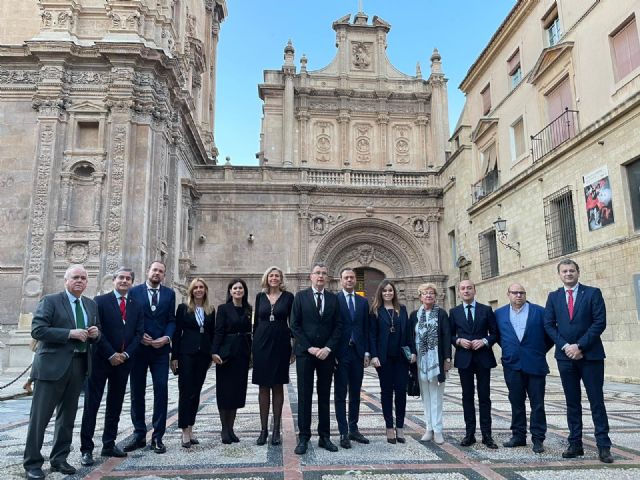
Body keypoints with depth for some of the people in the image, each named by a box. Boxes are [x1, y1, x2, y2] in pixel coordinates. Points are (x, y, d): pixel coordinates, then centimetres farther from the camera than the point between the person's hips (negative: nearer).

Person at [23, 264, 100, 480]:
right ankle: (32, 462, 15)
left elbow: (96, 332, 20)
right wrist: (70, 333, -20)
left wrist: (95, 333, -4)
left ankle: (59, 459, 26)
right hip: (53, 365, -5)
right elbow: (37, 330, -14)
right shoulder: (50, 301, -5)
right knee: (40, 415, 2)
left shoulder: (91, 305, 13)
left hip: (79, 365, 6)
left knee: (68, 415, 13)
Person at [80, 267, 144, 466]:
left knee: (115, 405, 11)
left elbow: (138, 333, 5)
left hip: (123, 361, 4)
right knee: (91, 404, 1)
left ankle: (109, 445, 21)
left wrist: (126, 354, -8)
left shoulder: (137, 306, 10)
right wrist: (111, 355, -14)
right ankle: (86, 449, 8)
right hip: (100, 360, -4)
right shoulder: (100, 301, -3)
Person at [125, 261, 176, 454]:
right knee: (137, 392, 7)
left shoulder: (169, 293, 7)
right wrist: (139, 336, -13)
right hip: (138, 348, 0)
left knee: (161, 391, -1)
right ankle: (139, 435, 20)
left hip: (160, 349, 1)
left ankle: (158, 437, 7)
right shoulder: (134, 291, 2)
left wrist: (167, 337, -12)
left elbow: (171, 320, 5)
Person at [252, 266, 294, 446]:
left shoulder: (288, 297, 2)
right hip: (262, 343, 2)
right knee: (263, 387, 4)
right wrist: (253, 345, 7)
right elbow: (256, 321, 10)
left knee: (278, 386, 5)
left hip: (280, 344, -2)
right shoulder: (260, 296, 8)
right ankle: (263, 429, 12)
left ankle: (276, 429, 12)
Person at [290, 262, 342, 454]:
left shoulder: (333, 299, 7)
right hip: (305, 353, -2)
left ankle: (324, 436, 17)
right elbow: (295, 325, -3)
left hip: (326, 353, 2)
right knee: (304, 396, 2)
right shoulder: (300, 296, 1)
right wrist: (309, 348, -11)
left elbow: (338, 326, 4)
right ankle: (304, 437, 9)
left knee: (325, 396, 9)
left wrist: (328, 348, -8)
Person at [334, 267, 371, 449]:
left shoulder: (363, 301, 10)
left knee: (355, 394, 12)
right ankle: (343, 432, 9)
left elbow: (366, 328, 10)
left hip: (358, 353, 4)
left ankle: (353, 429, 22)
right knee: (340, 394, 3)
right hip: (341, 353, -4)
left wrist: (367, 352, 4)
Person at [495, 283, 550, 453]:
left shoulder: (539, 311, 0)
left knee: (537, 404, 3)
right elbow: (497, 335, 18)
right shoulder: (499, 313, 6)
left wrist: (542, 350, 5)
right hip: (512, 365, 2)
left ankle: (538, 438, 12)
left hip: (535, 364, -2)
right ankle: (518, 436, 20)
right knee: (516, 403, 10)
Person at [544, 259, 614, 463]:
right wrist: (565, 346, -9)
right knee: (572, 402, 8)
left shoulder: (593, 293, -1)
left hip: (590, 355, -3)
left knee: (596, 401, 1)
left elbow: (600, 322, -8)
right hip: (566, 355, 3)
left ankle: (603, 446, 8)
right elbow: (549, 325, 4)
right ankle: (575, 444, 14)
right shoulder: (553, 297, 8)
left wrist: (580, 346, -13)